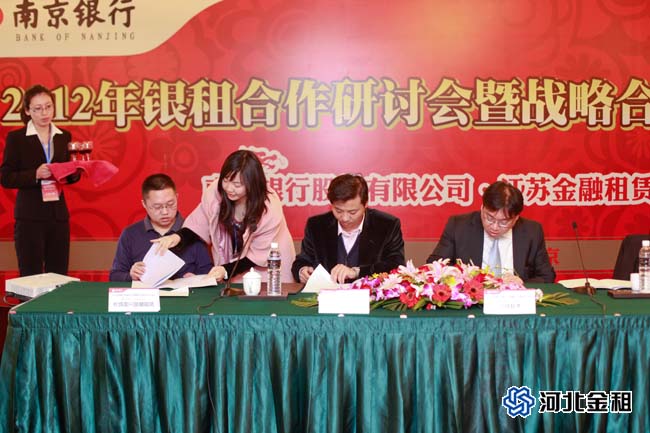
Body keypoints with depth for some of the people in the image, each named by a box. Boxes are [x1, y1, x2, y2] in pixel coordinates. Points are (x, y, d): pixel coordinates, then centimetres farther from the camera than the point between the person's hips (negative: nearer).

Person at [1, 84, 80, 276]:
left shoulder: (64, 136, 11)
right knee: (31, 277, -1)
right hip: (29, 217, -4)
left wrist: (74, 174, -5)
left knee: (59, 276, 5)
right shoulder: (16, 138, -1)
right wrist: (35, 174, -20)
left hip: (59, 215, 4)